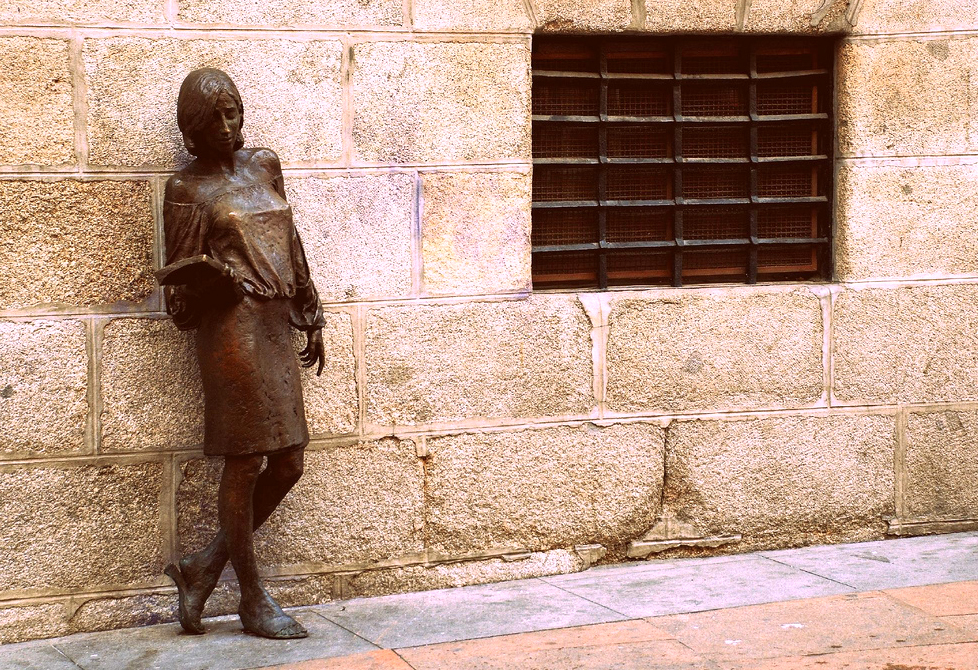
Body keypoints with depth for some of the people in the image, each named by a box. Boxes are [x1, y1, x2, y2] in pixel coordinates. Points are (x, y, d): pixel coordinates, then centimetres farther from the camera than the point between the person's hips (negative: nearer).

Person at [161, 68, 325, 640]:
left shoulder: (265, 164, 16)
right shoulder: (188, 189, 0)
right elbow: (182, 284, -1)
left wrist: (311, 318, 20)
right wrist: (212, 284, -23)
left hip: (275, 326, 7)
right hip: (233, 327, -7)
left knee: (289, 463, 5)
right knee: (245, 462, -3)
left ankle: (204, 568, 16)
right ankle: (254, 599, 8)